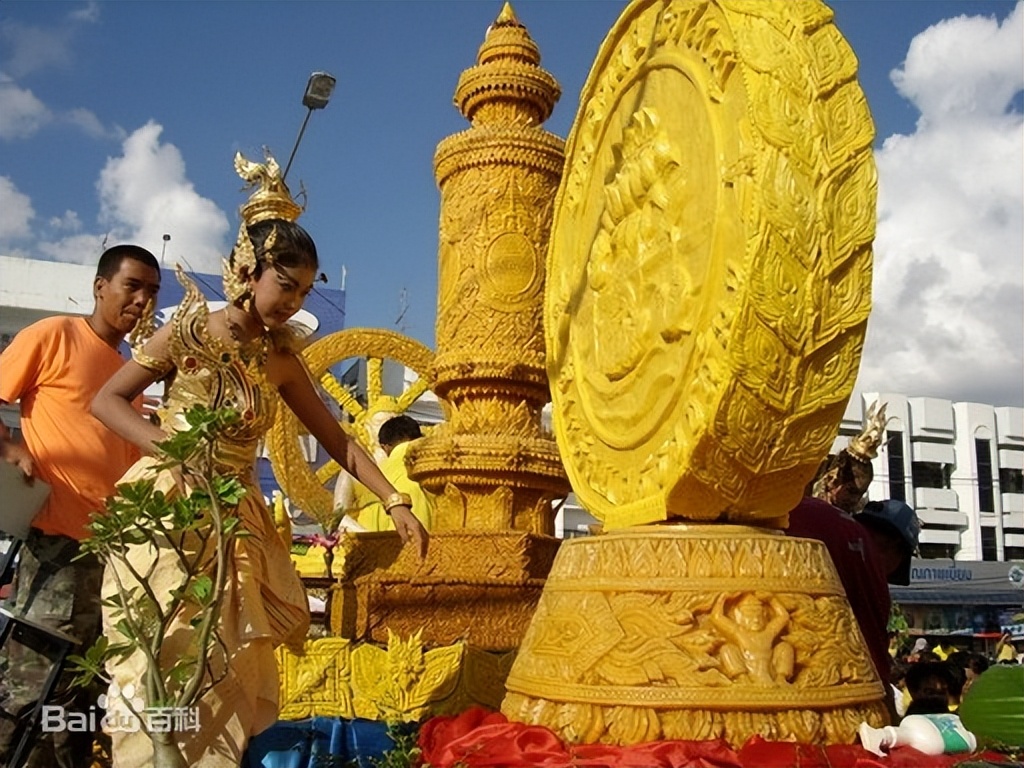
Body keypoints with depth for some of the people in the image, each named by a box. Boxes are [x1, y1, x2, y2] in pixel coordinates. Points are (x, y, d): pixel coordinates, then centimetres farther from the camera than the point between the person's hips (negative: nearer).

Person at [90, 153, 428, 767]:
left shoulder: (281, 360, 6)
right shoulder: (190, 332, -6)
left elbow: (337, 439, 8)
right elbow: (107, 400, -3)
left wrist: (395, 501, 1)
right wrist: (169, 444, -19)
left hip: (237, 518, 5)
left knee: (232, 664, 4)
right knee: (169, 657, -7)